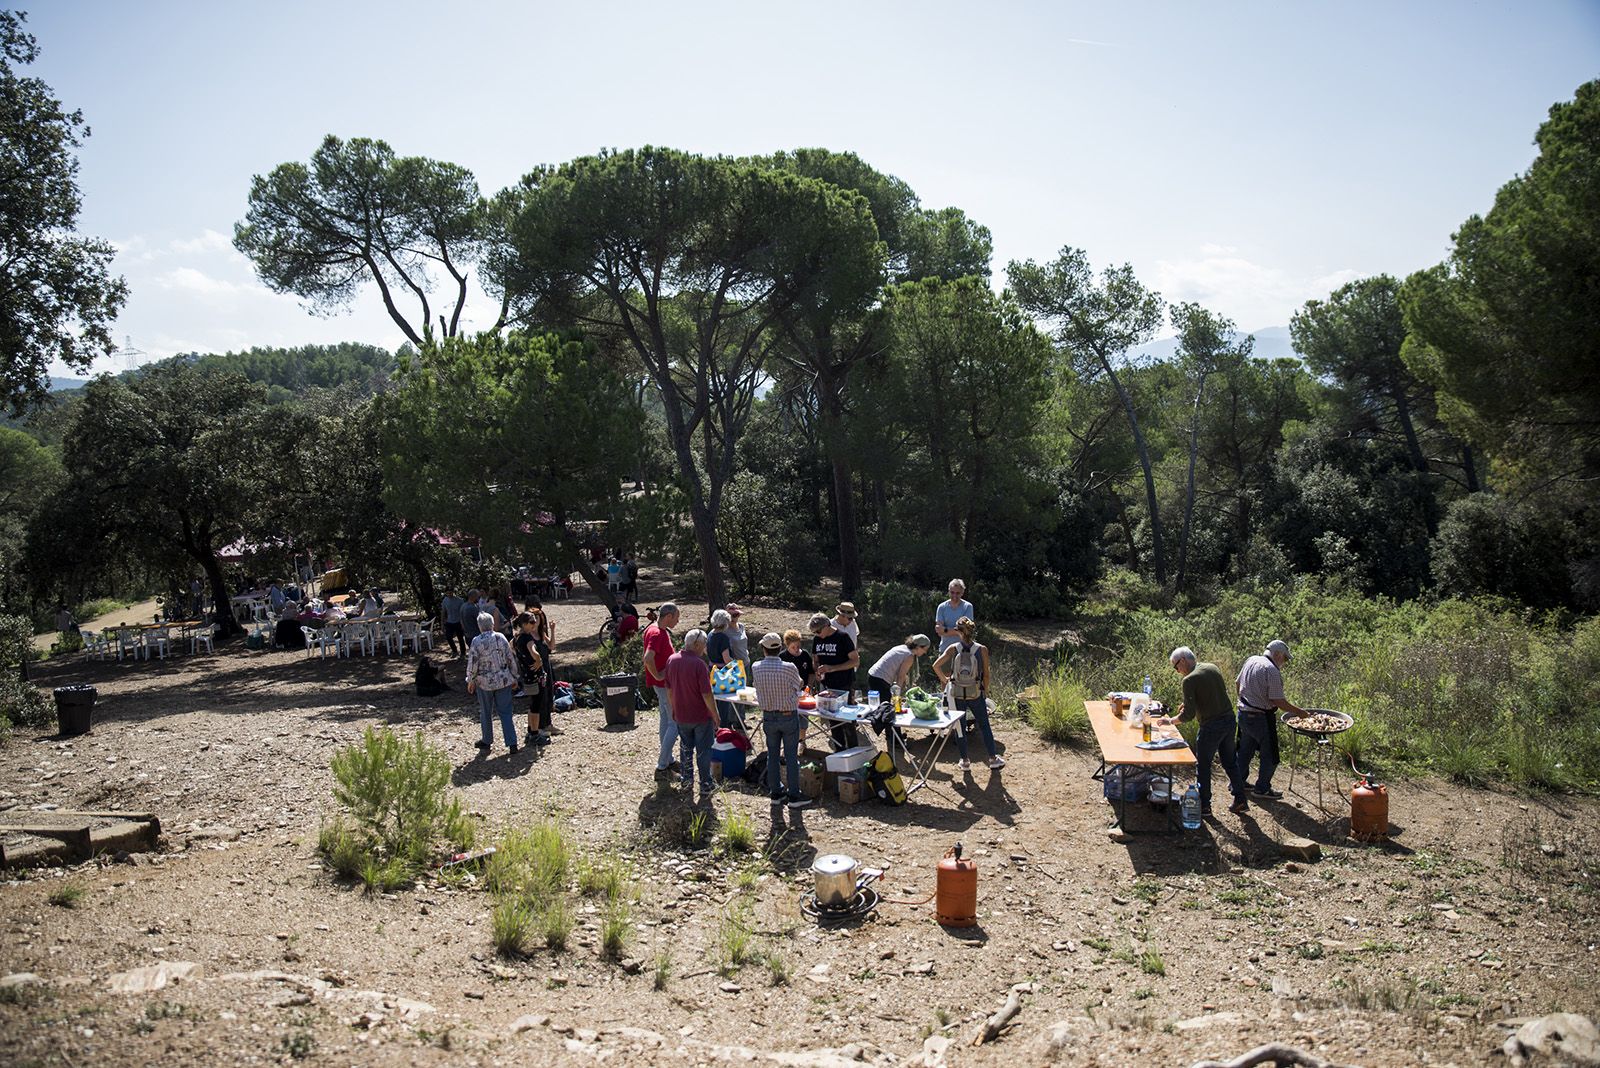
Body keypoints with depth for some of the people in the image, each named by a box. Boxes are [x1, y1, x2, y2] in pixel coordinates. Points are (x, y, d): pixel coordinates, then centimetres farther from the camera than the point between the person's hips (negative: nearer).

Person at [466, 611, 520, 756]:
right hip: (504, 681, 2)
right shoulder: (501, 637, -4)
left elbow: (472, 664, -10)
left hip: (485, 682, -2)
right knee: (505, 712, 6)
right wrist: (514, 678, 11)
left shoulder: (476, 641, -12)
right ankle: (512, 743, 0)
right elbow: (511, 659, 1)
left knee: (486, 713, 16)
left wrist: (471, 681, 5)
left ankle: (487, 741, 30)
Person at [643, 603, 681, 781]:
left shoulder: (662, 630, 10)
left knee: (666, 720, 18)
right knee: (675, 723, -8)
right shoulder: (656, 633, -22)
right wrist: (657, 676, -22)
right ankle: (661, 767, -8)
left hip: (664, 683, 11)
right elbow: (648, 658, -34)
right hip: (665, 684, -11)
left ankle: (668, 761, 28)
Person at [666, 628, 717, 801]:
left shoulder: (671, 660, -3)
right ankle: (705, 789, 10)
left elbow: (669, 689, 7)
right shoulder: (699, 664, -23)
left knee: (685, 748, 22)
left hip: (681, 715, 5)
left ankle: (687, 780, 32)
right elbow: (706, 695, -21)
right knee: (703, 752, 6)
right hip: (702, 716, -5)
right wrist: (716, 716, -10)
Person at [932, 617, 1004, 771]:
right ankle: (993, 759, 23)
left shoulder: (953, 649, -10)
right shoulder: (982, 650, -10)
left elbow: (936, 665, -17)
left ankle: (965, 762, 20)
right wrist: (985, 692, 9)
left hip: (957, 694, 0)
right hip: (976, 694, 0)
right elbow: (986, 674, -4)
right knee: (984, 726, 16)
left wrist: (944, 679, 0)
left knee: (960, 728, 13)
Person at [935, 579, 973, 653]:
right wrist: (957, 631, -15)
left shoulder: (967, 607, -3)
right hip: (945, 649, 2)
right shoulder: (942, 607, 3)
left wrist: (945, 630, -12)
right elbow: (939, 632, -3)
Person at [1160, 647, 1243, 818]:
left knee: (1203, 766, 7)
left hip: (1211, 726, -7)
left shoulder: (1190, 680, -17)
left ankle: (1204, 805, 14)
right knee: (1230, 761, 22)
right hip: (1229, 720, 7)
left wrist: (1170, 720, -2)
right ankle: (1240, 797, 29)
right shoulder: (1213, 668, 6)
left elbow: (1188, 715, -18)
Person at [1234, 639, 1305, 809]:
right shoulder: (1272, 671, -21)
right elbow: (1278, 701, -21)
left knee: (1245, 750, 21)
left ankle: (1239, 782, 31)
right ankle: (1262, 789, 16)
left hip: (1243, 713, 8)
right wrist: (1299, 711, -10)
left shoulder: (1250, 661, 5)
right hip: (1261, 718, -8)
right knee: (1270, 755, 8)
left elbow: (1238, 683, 17)